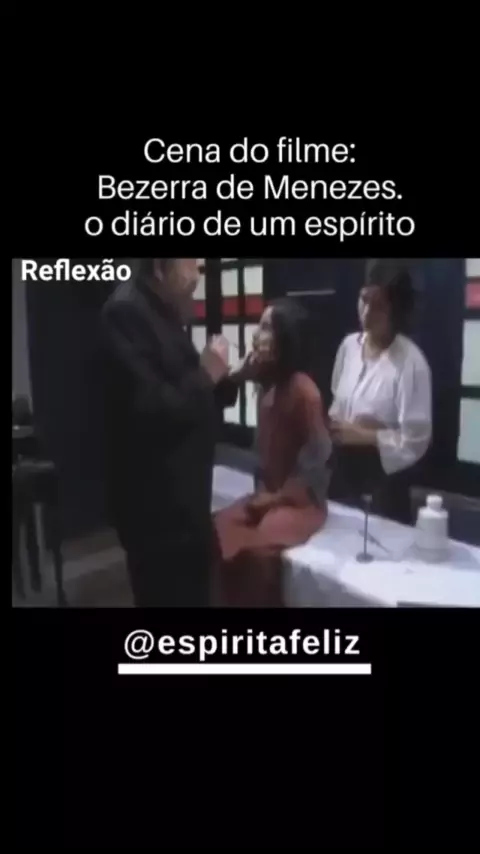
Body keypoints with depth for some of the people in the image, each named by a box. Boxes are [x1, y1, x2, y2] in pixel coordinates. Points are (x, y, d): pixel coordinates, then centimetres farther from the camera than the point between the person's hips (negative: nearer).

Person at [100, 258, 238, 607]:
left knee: (192, 592, 20)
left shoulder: (165, 314, 12)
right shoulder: (126, 312, -17)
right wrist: (205, 374, -17)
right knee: (171, 595, 4)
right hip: (155, 502, -9)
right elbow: (148, 411, -27)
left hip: (181, 495, 9)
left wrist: (225, 378, 1)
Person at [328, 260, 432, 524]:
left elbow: (414, 440, -18)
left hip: (385, 472, -5)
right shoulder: (349, 345, -1)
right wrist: (331, 425, -7)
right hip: (344, 466, 6)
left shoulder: (410, 361, -19)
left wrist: (363, 435, -19)